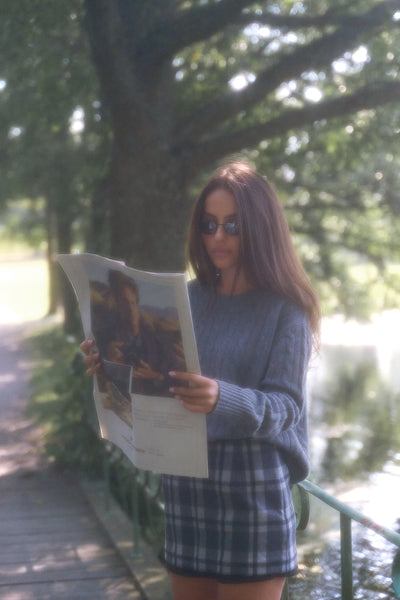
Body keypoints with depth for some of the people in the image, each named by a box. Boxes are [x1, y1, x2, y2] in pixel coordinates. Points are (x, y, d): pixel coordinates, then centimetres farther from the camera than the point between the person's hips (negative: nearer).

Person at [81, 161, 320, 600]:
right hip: (185, 479, 5)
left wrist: (222, 399, -31)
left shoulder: (285, 312, -4)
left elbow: (284, 406, -12)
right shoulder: (189, 299, 9)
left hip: (253, 485, -4)